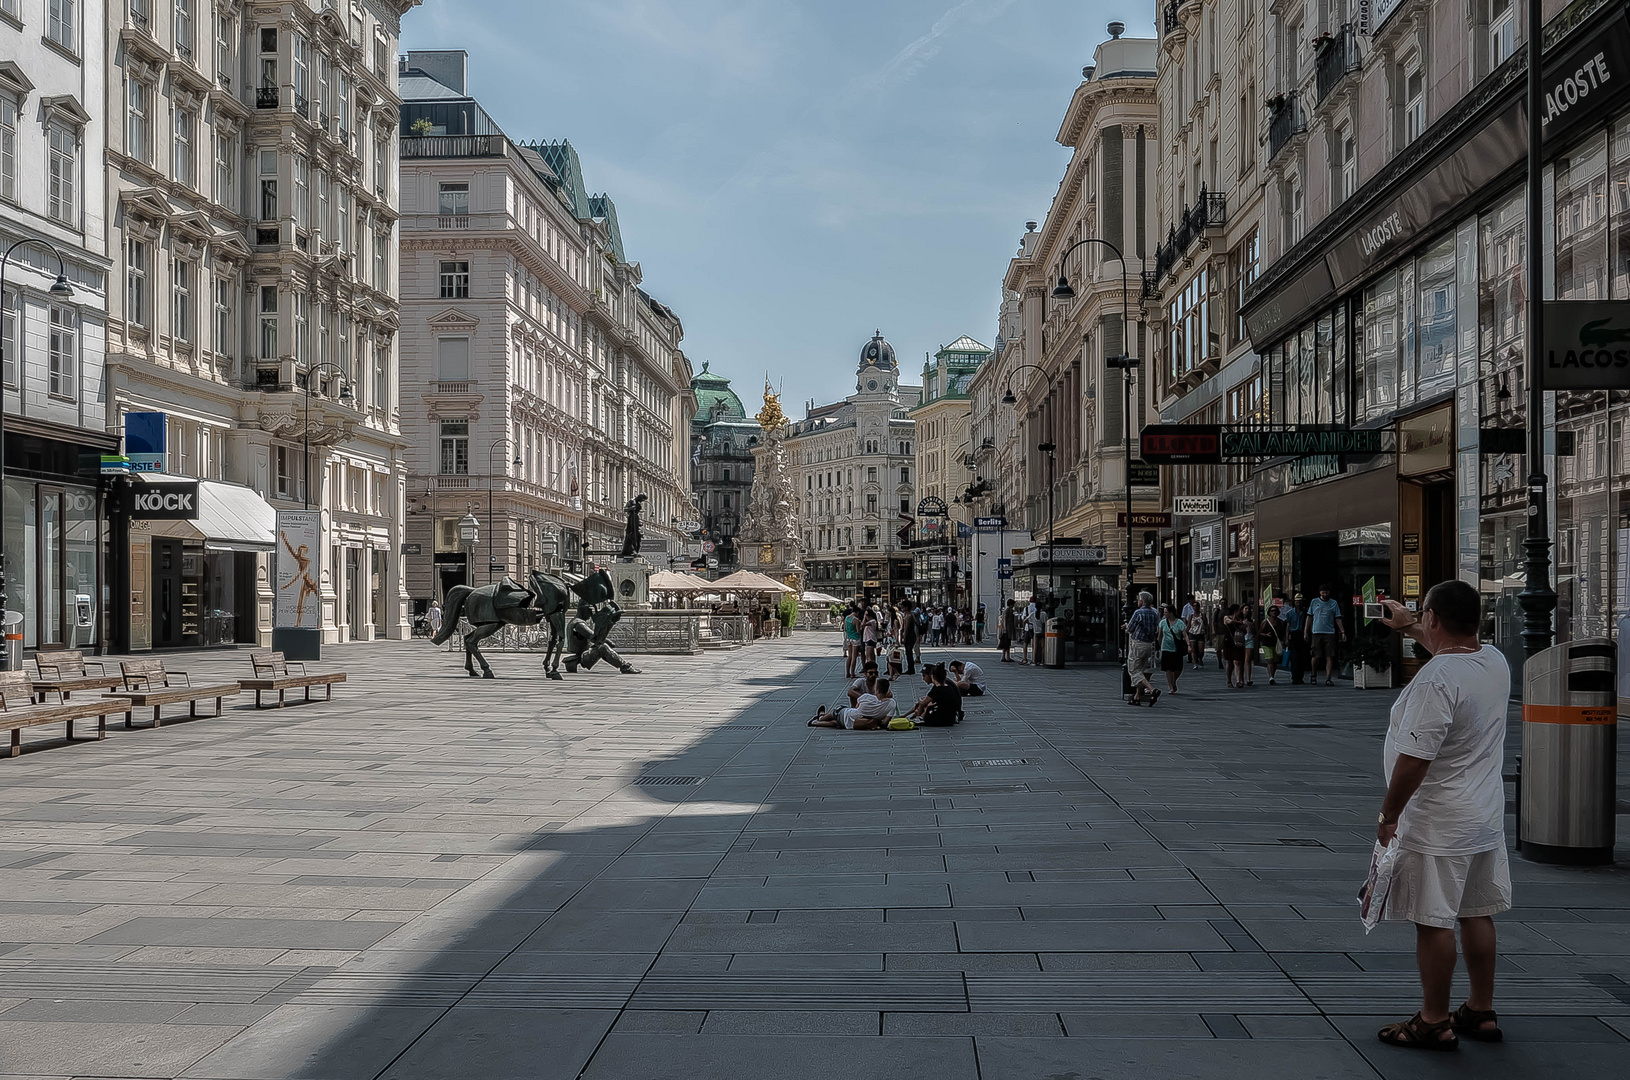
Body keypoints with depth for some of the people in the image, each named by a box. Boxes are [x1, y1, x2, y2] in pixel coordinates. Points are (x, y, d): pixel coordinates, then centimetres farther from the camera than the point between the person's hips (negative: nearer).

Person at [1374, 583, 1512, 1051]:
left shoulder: (1435, 679, -25)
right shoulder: (1495, 661, 2)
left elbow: (1414, 758, -25)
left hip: (1437, 827, -9)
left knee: (1434, 922, 1)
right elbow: (1455, 649, 28)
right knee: (1476, 914, 17)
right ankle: (1481, 1012, 29)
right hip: (1486, 819, 9)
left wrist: (1389, 814, -13)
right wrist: (1408, 626, 40)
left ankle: (1434, 1022, 11)